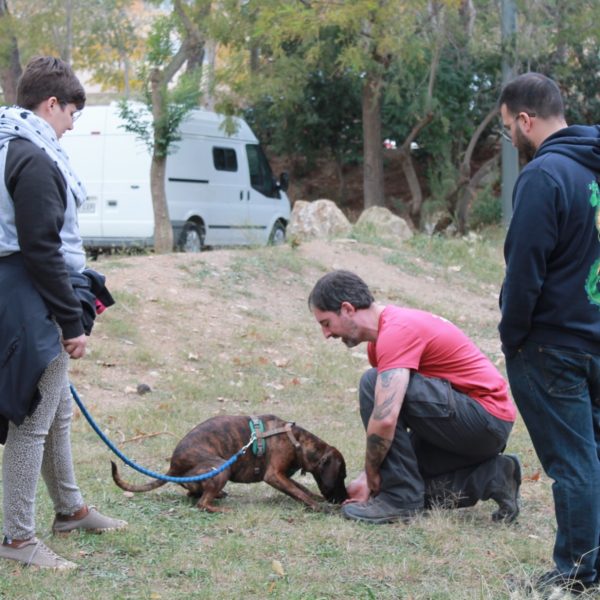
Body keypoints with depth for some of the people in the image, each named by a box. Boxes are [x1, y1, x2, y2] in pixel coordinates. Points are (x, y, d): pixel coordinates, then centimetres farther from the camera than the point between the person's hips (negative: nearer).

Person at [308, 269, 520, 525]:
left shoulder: (396, 331, -21)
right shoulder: (382, 334, 12)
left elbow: (385, 420, -31)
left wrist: (371, 476, -16)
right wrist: (368, 477, 5)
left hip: (487, 417, -10)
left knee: (374, 384, -21)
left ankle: (401, 497, -16)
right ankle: (489, 477, 7)